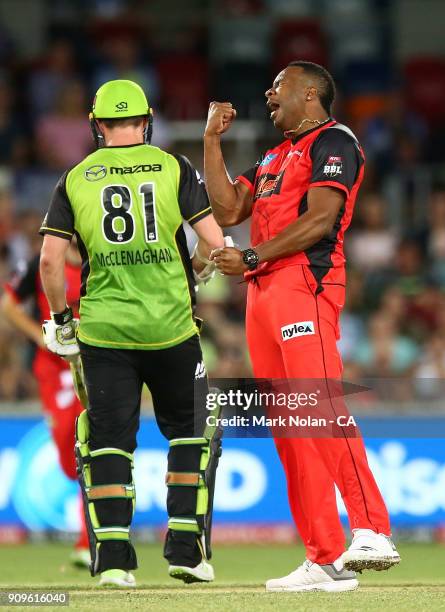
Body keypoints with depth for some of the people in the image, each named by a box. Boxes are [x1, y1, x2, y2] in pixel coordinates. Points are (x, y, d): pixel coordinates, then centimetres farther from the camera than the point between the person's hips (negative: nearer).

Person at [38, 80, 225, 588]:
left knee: (108, 441, 6)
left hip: (103, 331, 1)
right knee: (190, 433, 14)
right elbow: (213, 241, -6)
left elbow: (50, 260, -3)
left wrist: (60, 319, 11)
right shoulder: (173, 167, 1)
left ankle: (112, 558, -2)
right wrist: (194, 274, 15)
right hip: (171, 326, -1)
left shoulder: (76, 178, 4)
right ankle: (185, 549, 8)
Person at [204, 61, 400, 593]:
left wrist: (251, 257, -14)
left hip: (305, 282, -9)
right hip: (263, 291, 9)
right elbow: (228, 210, 21)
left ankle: (371, 531, -25)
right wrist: (212, 139, 20)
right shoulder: (275, 157, 27)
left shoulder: (333, 142, -1)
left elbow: (320, 219, -12)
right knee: (288, 428, 3)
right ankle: (325, 557, 1)